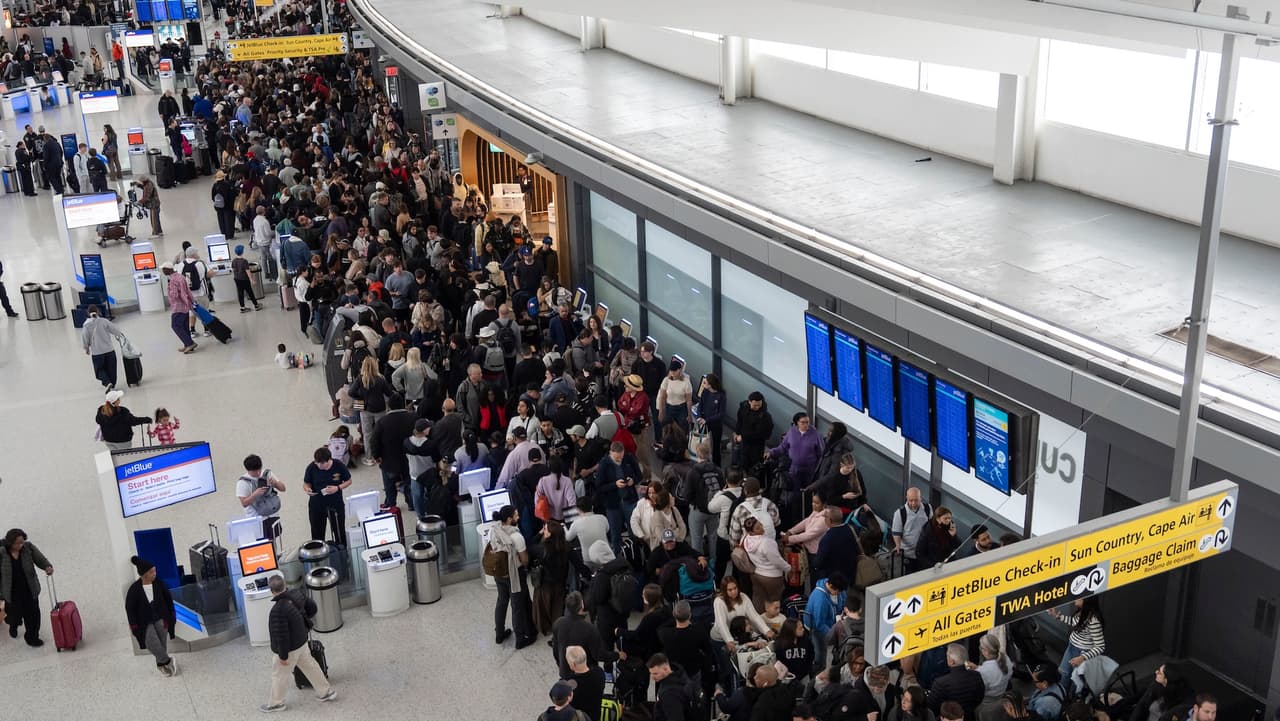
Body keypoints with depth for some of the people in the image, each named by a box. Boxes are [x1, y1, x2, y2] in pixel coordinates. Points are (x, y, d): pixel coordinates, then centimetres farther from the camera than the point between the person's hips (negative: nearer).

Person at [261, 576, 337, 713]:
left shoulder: (278, 610, -34)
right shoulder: (296, 595, -11)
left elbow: (281, 635, -28)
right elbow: (312, 607, 6)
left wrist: (283, 656, -17)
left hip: (290, 647, -7)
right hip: (302, 640, 7)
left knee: (279, 675, 15)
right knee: (310, 666, 24)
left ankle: (276, 703, 34)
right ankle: (326, 692, 36)